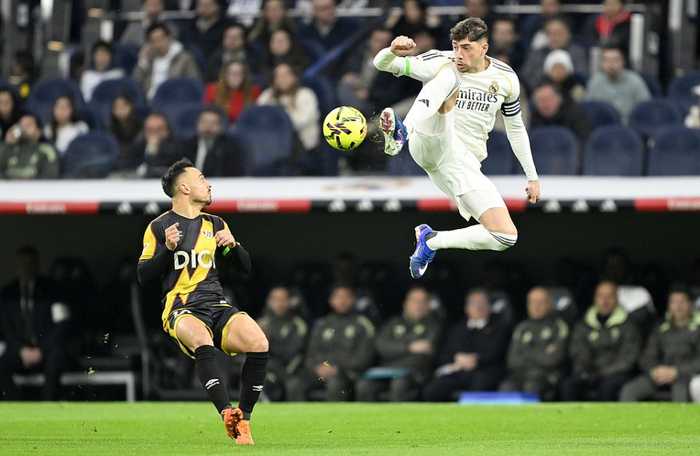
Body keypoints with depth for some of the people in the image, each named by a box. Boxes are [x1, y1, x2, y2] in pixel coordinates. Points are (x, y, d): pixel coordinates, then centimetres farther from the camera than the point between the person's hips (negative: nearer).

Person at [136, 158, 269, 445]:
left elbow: (245, 269, 20)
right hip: (181, 310, -4)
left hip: (217, 305, 4)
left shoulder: (215, 225, 22)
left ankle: (244, 417, -12)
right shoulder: (159, 227, 8)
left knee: (259, 344, -25)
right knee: (201, 341, -39)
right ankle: (228, 415, -44)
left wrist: (233, 245, 1)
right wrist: (168, 249, -11)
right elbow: (143, 277, 2)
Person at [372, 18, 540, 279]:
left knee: (506, 238, -10)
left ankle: (431, 240, 9)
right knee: (449, 78, -31)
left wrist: (532, 176, 22)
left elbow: (515, 128, 21)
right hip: (431, 147, -5)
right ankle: (397, 131, -57)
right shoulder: (440, 63, -2)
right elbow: (382, 64, -6)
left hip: (463, 165, 5)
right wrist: (393, 51, -29)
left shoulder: (506, 79, 8)